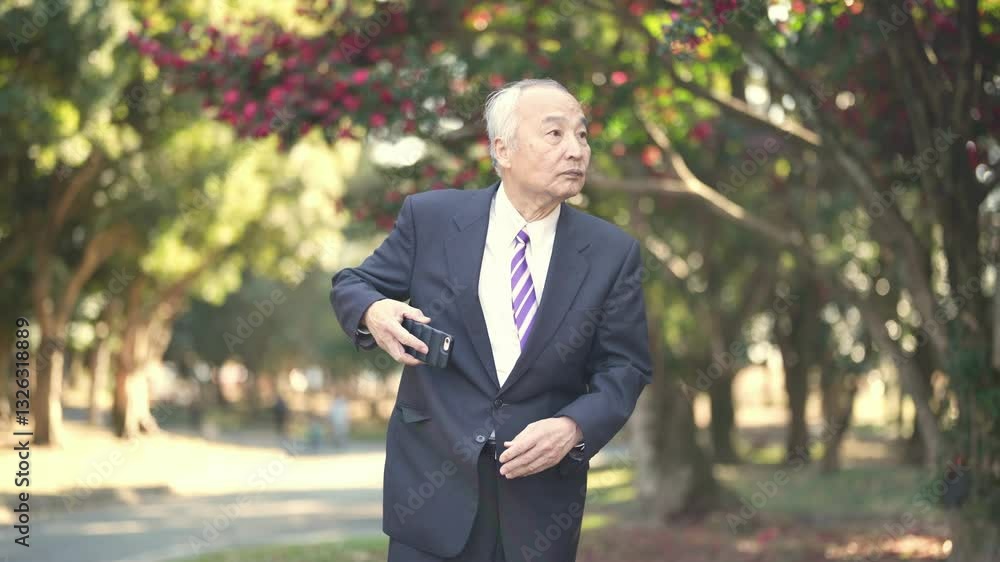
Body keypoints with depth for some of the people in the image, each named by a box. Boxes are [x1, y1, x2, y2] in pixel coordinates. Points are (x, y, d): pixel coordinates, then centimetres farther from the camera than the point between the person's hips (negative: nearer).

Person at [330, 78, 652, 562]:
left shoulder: (613, 252, -1)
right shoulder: (431, 217, -3)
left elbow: (624, 367, 0)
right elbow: (351, 285, 6)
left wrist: (574, 428, -18)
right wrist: (373, 312, -18)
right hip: (432, 487, -1)